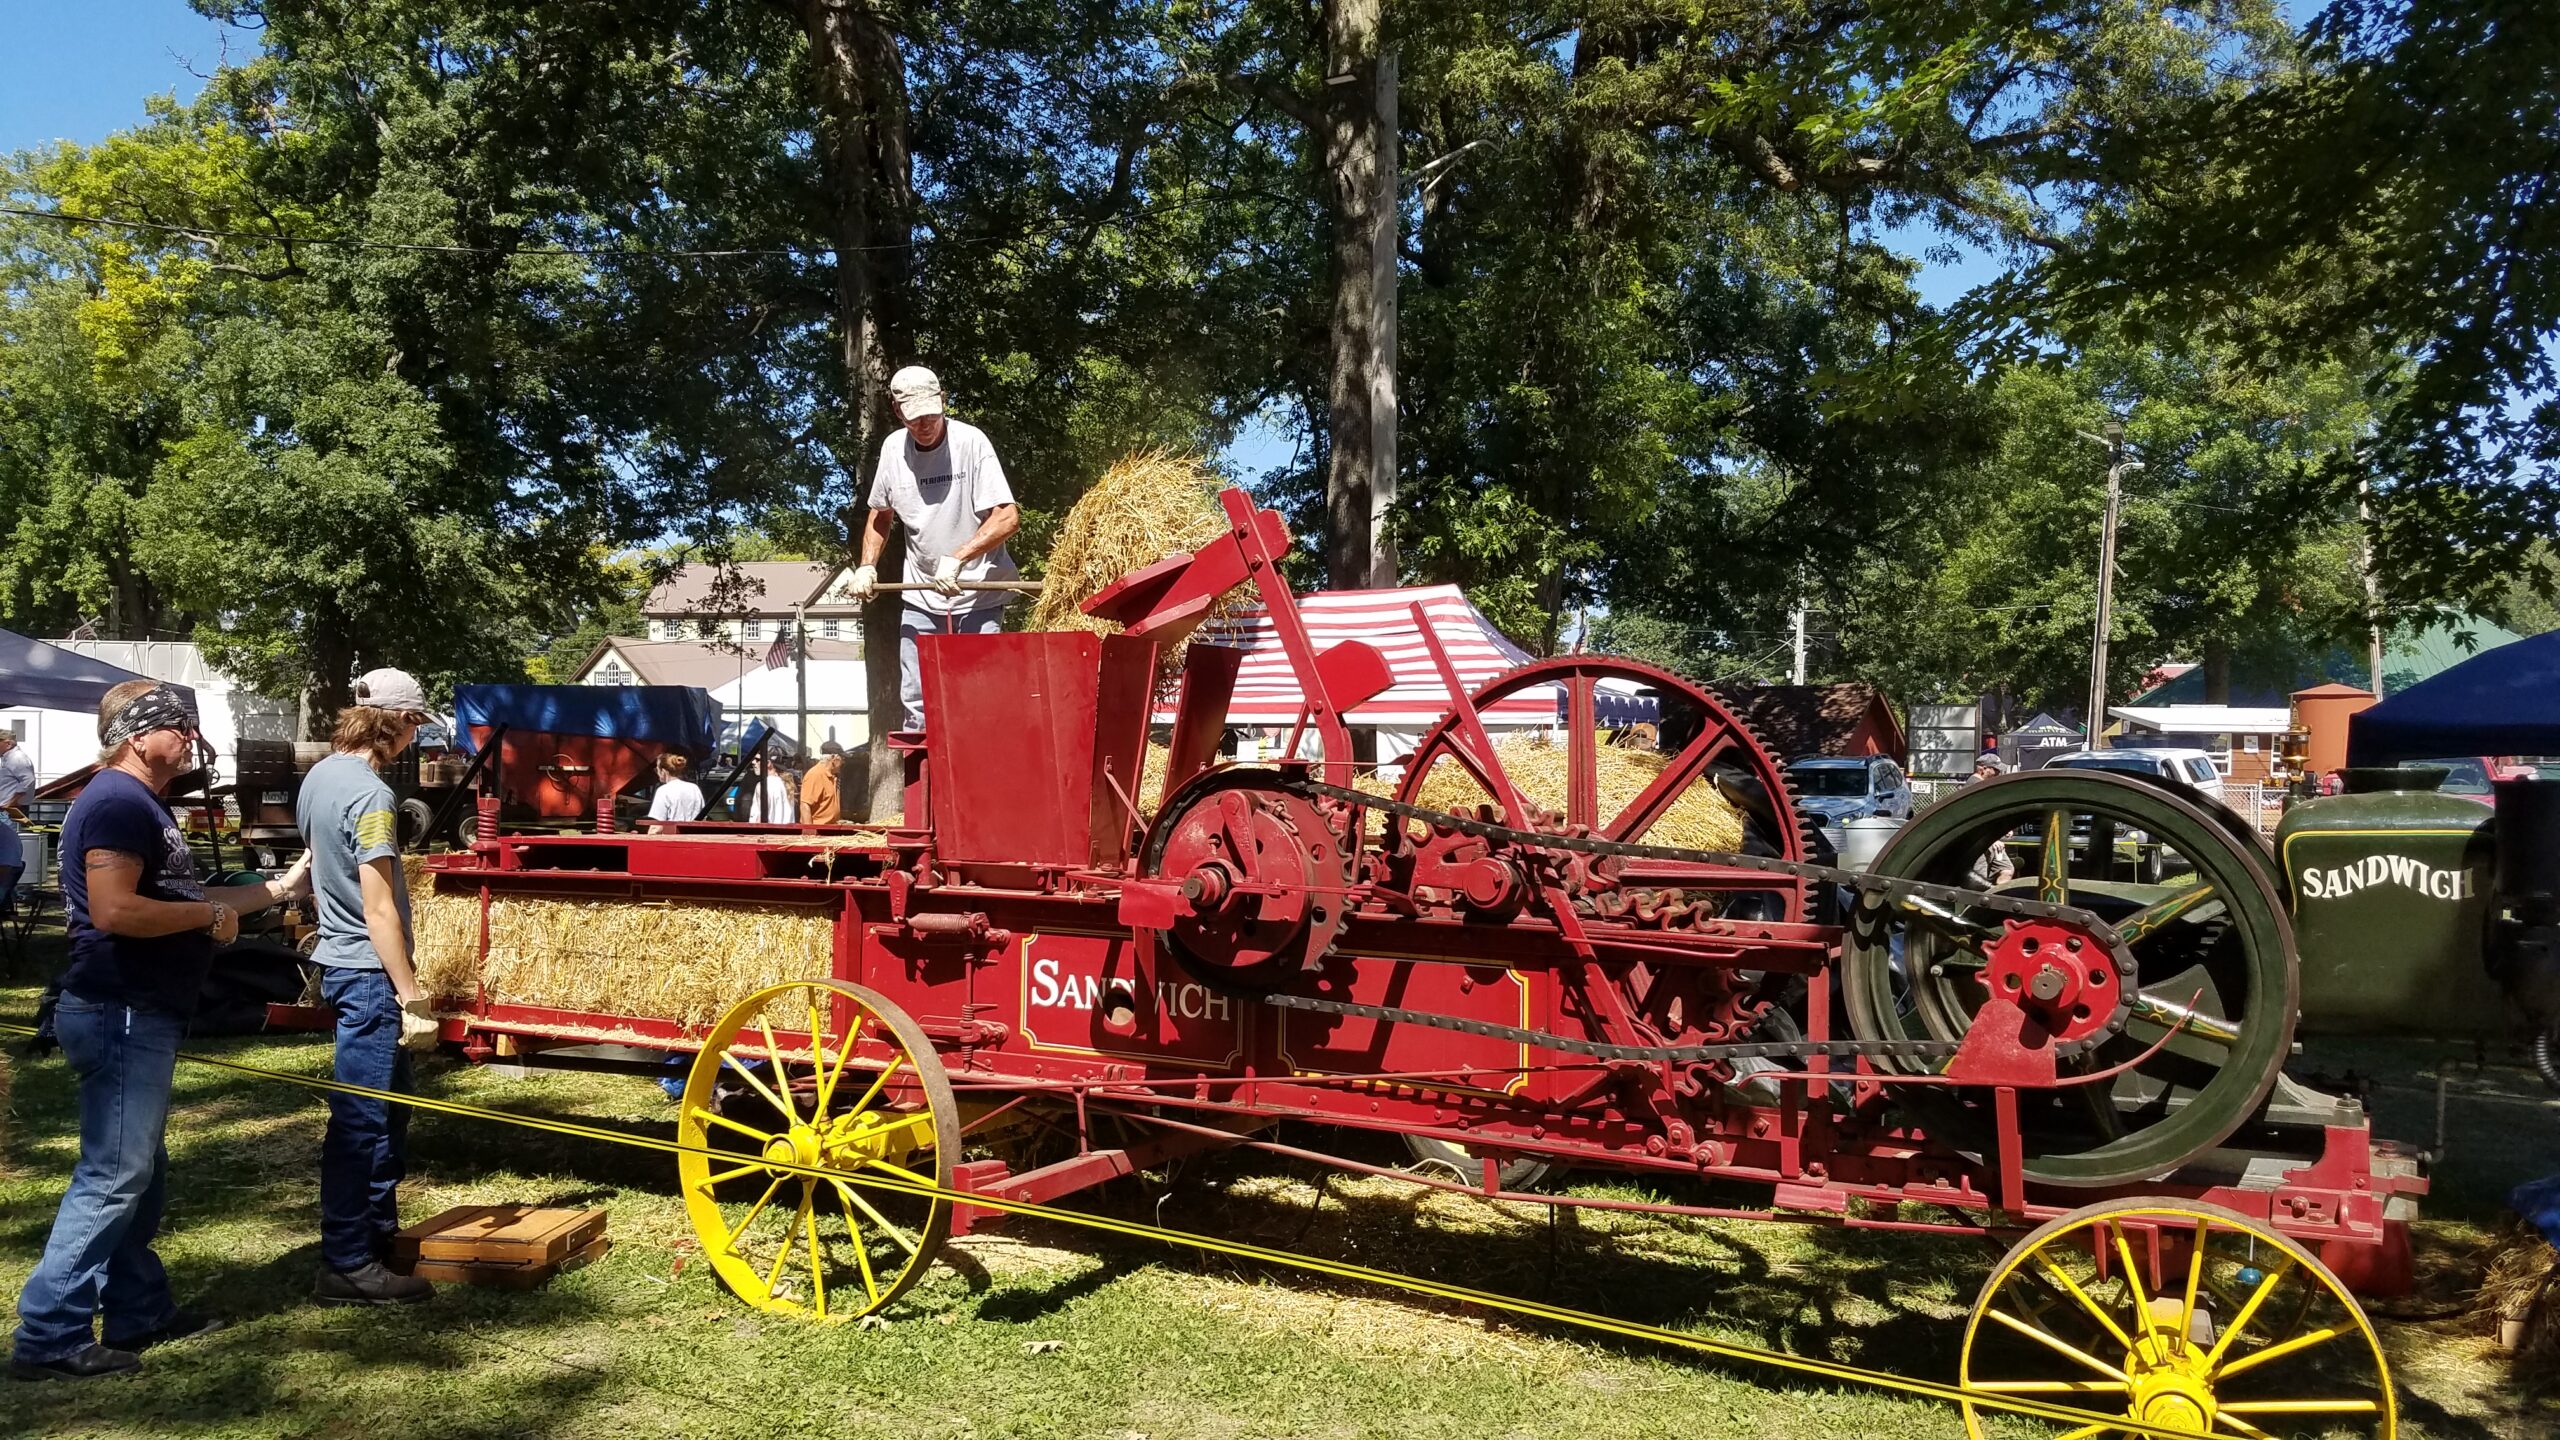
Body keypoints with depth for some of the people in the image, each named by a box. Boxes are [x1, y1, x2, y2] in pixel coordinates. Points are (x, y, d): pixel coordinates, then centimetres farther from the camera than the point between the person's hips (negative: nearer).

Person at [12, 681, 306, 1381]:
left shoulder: (143, 805, 18)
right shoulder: (116, 801, -16)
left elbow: (174, 900, 26)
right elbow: (115, 910, -28)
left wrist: (279, 887, 26)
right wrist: (212, 916, -15)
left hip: (140, 1016, 11)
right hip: (121, 1015, -11)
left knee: (140, 1174, 16)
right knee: (111, 1176, -7)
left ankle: (139, 1312, 26)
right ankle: (49, 1337, -1)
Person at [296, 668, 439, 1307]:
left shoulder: (319, 775, 10)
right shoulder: (369, 795, -20)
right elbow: (379, 907, -23)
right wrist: (412, 996, -20)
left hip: (336, 960, 10)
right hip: (369, 970, -10)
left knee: (389, 1101, 20)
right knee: (363, 1117, -4)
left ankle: (379, 1229, 31)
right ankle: (346, 1266, 3)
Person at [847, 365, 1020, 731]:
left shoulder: (970, 441, -13)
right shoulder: (893, 448, 2)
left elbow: (1007, 518, -20)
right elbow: (880, 515, 19)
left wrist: (955, 559, -27)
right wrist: (867, 566, 5)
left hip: (978, 597, -5)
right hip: (921, 597, 5)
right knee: (915, 700, 9)